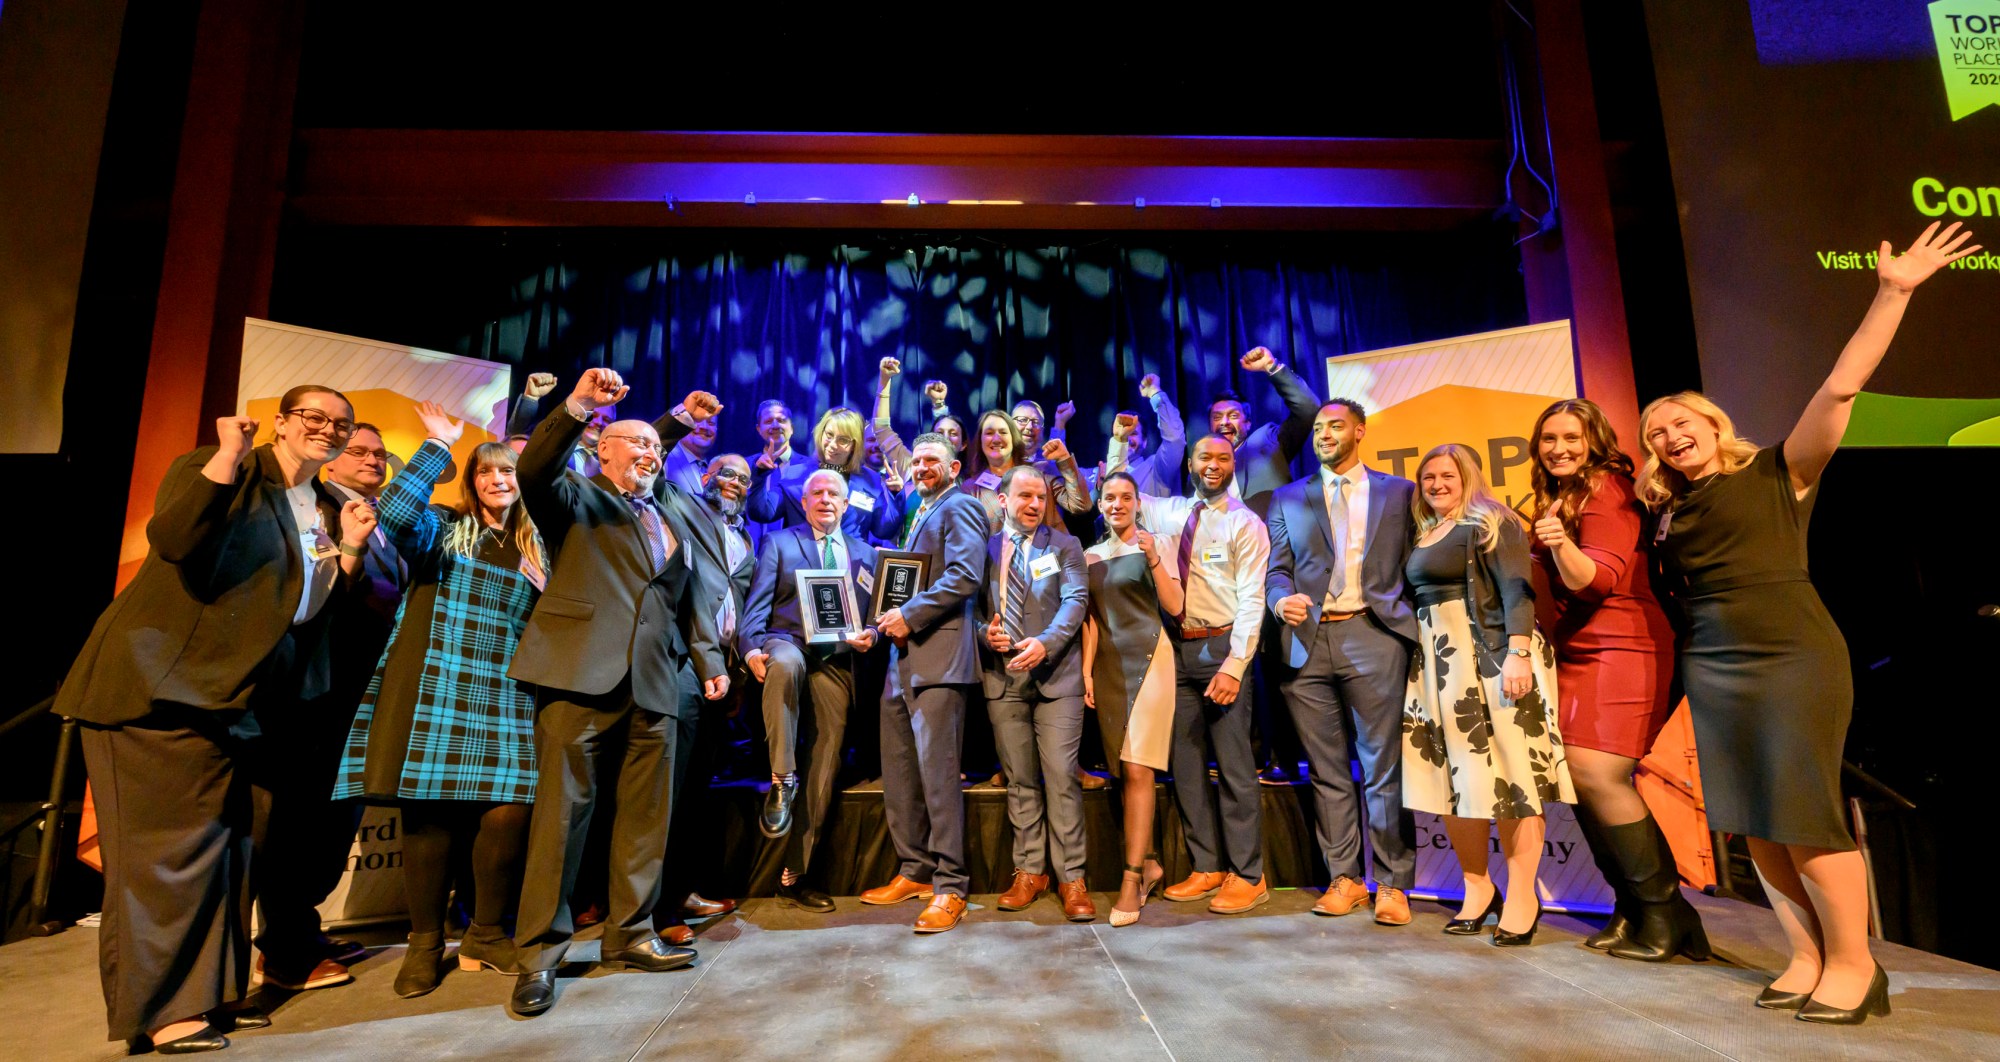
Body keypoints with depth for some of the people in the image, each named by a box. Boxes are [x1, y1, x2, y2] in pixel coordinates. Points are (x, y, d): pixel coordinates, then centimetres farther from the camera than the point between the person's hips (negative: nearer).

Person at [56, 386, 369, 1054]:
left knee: (222, 843, 12)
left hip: (230, 696, 8)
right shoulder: (213, 471, -7)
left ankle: (209, 993, 22)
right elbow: (172, 540, -26)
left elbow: (320, 609, 13)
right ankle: (160, 1010, 6)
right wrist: (228, 456, -29)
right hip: (158, 683, -8)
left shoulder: (326, 510, 13)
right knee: (171, 842, -4)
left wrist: (349, 549, -2)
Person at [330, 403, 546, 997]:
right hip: (434, 694, -2)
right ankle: (425, 944, 19)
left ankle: (486, 935, 13)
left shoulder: (535, 549, 18)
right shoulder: (443, 528, 8)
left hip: (504, 702, 2)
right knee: (429, 815, 1)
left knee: (508, 813, -8)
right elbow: (393, 512, -15)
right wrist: (439, 445, -12)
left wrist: (546, 591, -1)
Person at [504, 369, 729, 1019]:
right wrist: (578, 404, -23)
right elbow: (534, 471, -13)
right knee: (562, 808, -3)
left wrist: (709, 661, 17)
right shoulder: (576, 500, 9)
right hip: (580, 673, -5)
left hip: (656, 684, 5)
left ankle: (629, 935, 21)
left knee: (645, 814, 8)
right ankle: (540, 952, 9)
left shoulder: (672, 515, 23)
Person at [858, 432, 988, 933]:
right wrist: (888, 619, 11)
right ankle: (914, 871, 24)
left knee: (938, 772, -9)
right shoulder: (920, 515, 27)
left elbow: (965, 576, -16)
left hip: (939, 655, -10)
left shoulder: (959, 507, -2)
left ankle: (949, 887, -1)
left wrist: (909, 614, -17)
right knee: (898, 773, 12)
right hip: (903, 656, 10)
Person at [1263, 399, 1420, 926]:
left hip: (1372, 634, -2)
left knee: (1384, 766, -1)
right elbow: (1277, 568, 9)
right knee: (1327, 770, 7)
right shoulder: (1288, 498, 16)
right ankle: (1344, 877, 17)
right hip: (1306, 639, 2)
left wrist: (1413, 631, -4)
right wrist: (1281, 600, -12)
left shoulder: (1400, 492, 12)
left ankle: (1392, 884, 10)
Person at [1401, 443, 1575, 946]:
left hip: (1488, 656, -6)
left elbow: (1516, 590, -11)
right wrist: (1418, 655, 11)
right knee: (1449, 777, 3)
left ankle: (1522, 895, 3)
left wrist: (1518, 654, -21)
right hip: (1436, 663, 7)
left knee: (1505, 772, -5)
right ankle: (1477, 887, 13)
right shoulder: (1424, 535, 19)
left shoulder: (1490, 523, 0)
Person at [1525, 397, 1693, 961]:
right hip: (1576, 656, 8)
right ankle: (1631, 907, 15)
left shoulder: (1606, 489, -9)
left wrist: (1561, 544, -35)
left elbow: (1597, 580, -19)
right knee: (1578, 780, 3)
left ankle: (1666, 912, 0)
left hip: (1622, 651, -8)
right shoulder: (1557, 498, 16)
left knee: (1598, 777, -15)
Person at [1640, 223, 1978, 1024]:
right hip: (1710, 666, 6)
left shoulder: (1777, 473, 0)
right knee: (1753, 818, 6)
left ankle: (1855, 964, 9)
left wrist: (1891, 295, -17)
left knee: (1804, 812, -6)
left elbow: (1840, 389, -10)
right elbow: (1672, 586, 17)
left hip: (1793, 656, -5)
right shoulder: (1670, 512, 14)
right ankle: (1808, 957, 17)